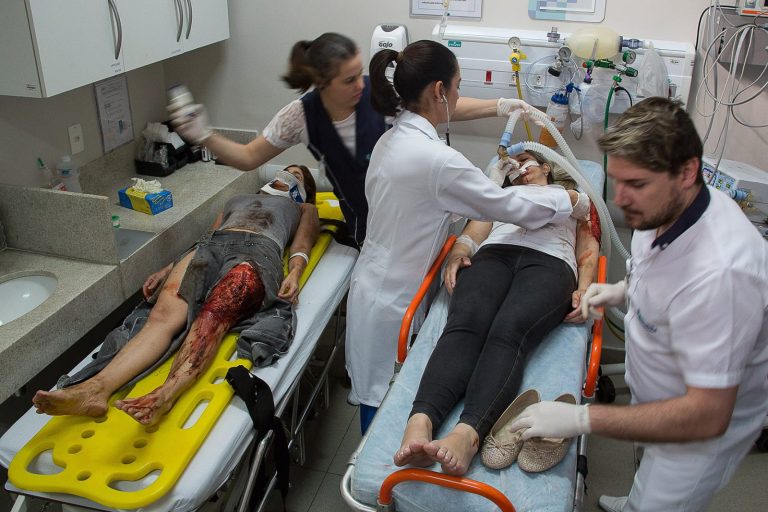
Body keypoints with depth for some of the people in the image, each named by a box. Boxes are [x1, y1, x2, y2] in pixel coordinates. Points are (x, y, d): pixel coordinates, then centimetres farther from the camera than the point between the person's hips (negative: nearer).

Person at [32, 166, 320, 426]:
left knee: (211, 318, -35)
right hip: (210, 246, 4)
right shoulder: (237, 200, 42)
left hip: (258, 251, -3)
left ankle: (164, 397, -58)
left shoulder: (304, 208, 34)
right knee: (164, 315, -26)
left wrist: (294, 273, -10)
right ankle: (97, 388, -46)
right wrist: (167, 270, 12)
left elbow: (301, 247, 13)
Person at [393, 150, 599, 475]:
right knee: (464, 325, -33)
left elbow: (589, 249, 22)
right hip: (493, 254, 2)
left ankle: (467, 435, -58)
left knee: (508, 332, -36)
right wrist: (456, 254, -1)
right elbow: (474, 231, 23)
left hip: (551, 263, -1)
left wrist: (584, 290, 1)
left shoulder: (576, 197, 37)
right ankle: (419, 423, -55)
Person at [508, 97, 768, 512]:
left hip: (702, 429, -8)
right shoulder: (667, 206, -13)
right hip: (660, 399, 8)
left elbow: (706, 415, -35)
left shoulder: (718, 272, -40)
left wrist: (582, 418, -33)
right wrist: (626, 288, -3)